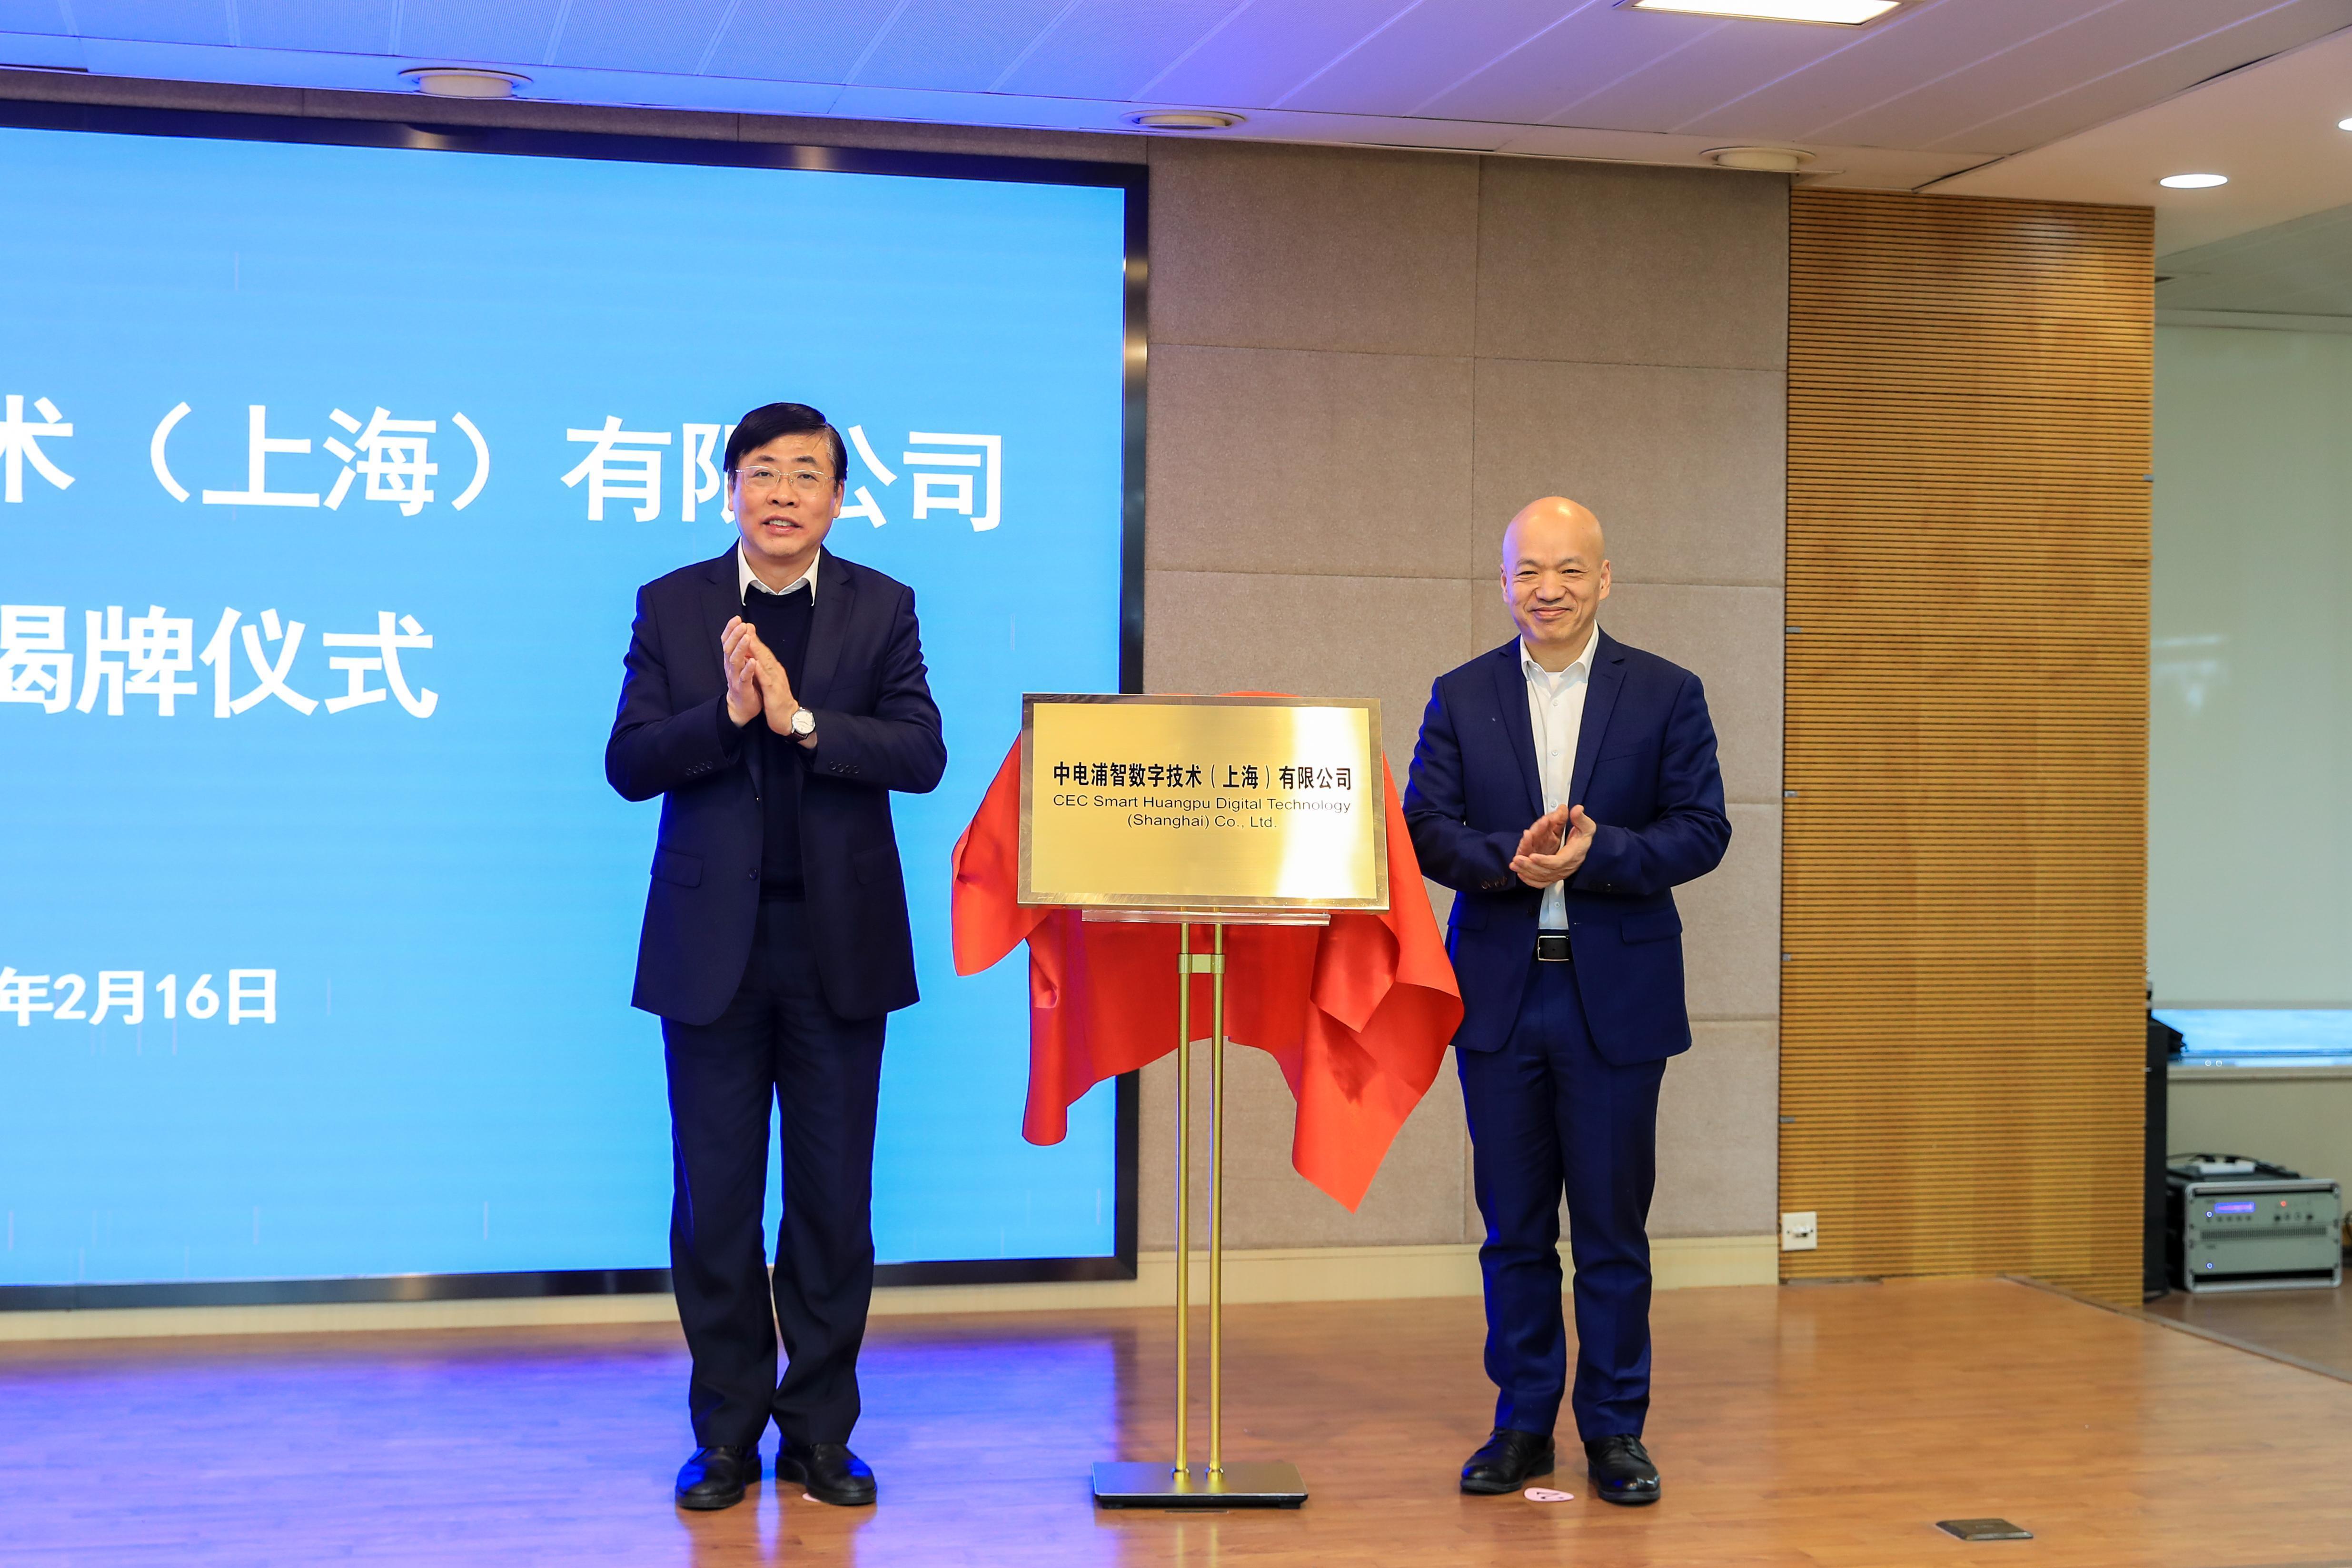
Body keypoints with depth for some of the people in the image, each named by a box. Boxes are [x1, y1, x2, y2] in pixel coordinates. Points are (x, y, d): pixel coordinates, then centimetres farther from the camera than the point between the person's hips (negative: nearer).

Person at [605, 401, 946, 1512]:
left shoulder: (880, 608, 5)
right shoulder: (673, 606, 5)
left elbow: (920, 754, -7)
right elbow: (628, 764, -3)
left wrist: (799, 718, -18)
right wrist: (727, 713, -18)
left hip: (839, 942, 0)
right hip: (714, 943, 0)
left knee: (835, 1200, 6)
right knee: (715, 1202, 5)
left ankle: (820, 1432, 17)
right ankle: (727, 1433, 17)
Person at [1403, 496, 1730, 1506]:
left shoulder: (1666, 694, 2)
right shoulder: (1461, 698, 6)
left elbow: (1702, 831, -4)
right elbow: (1425, 828, 0)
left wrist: (1595, 853, -19)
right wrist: (1509, 857, -19)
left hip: (1616, 996, -2)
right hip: (1498, 994, 2)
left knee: (1612, 1226, 4)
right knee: (1514, 1227, 9)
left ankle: (1615, 1430, 16)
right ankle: (1522, 1424, 20)